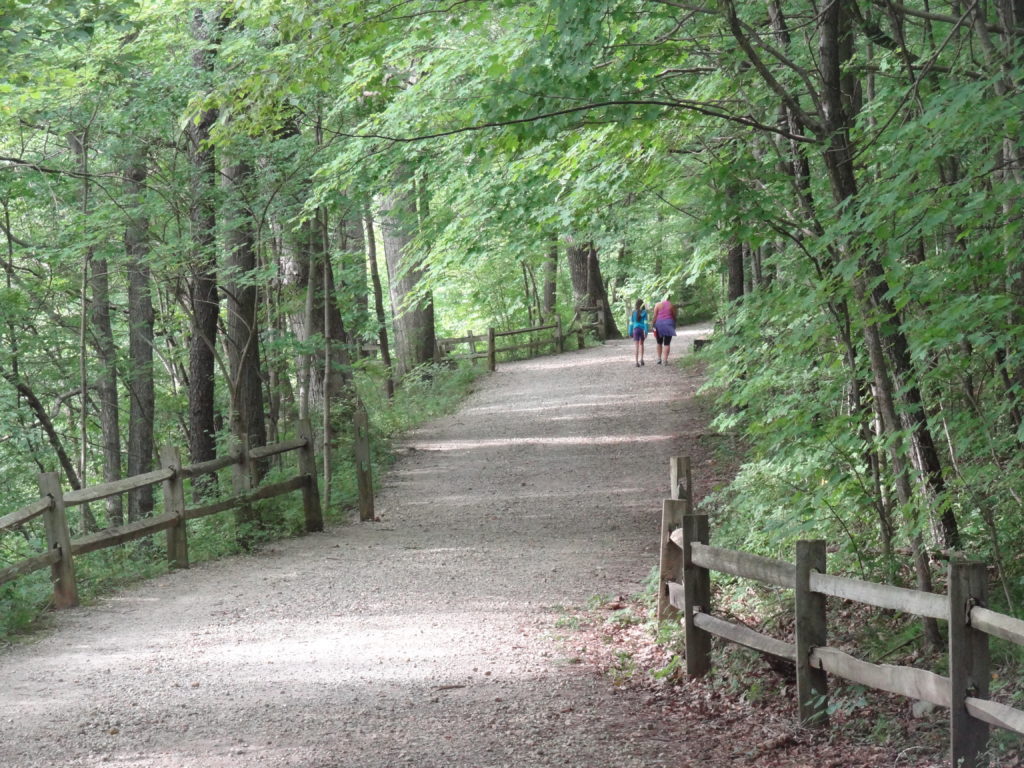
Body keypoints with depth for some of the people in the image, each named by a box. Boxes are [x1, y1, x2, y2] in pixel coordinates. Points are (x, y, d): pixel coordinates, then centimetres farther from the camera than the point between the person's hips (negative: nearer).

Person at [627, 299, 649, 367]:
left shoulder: (633, 312, 1)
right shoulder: (644, 312, -4)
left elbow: (631, 323, 3)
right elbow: (645, 322, -9)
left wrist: (630, 332, 8)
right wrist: (646, 331, -10)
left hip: (636, 329, 0)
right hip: (642, 329, 0)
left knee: (636, 345, 0)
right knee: (641, 344, 20)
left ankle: (637, 362, -7)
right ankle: (641, 359, 18)